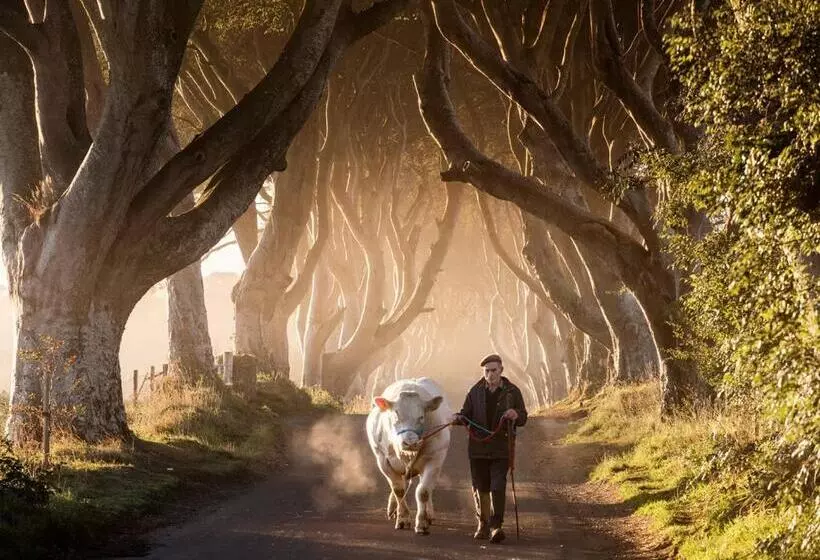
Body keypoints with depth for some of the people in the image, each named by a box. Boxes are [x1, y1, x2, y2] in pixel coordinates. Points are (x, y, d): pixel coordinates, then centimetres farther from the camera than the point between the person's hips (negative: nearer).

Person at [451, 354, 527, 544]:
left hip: (501, 449, -2)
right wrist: (458, 418, -14)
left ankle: (496, 526, -12)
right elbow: (466, 415, 10)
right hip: (478, 447, 2)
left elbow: (523, 418, 7)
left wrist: (516, 415, -17)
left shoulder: (512, 392, 3)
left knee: (498, 487, -12)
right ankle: (483, 524, 22)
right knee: (480, 488, 8)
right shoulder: (475, 392, 7)